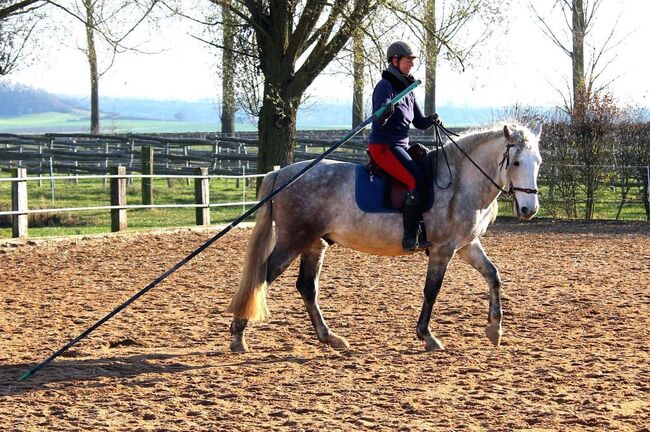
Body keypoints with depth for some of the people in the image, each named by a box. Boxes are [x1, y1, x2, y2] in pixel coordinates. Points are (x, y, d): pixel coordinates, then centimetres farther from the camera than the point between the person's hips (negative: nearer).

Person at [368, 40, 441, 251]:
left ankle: (426, 232, 1)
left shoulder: (408, 89, 16)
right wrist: (386, 112, -43)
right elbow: (379, 121, -22)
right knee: (417, 182, -25)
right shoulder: (385, 86, -10)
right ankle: (410, 238, -25)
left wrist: (431, 120, -3)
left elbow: (419, 122, 18)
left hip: (400, 147, 9)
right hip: (383, 146, -9)